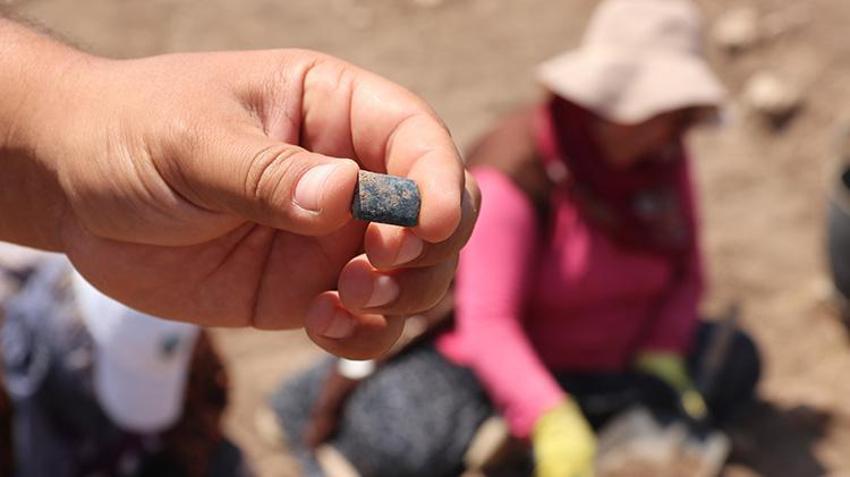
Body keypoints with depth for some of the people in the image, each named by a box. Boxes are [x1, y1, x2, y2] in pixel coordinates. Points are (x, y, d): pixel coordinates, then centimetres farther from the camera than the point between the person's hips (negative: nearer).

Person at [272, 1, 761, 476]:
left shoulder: (664, 155, -6)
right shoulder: (516, 171, -26)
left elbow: (686, 273, 3)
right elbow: (487, 322, -32)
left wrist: (660, 362, -15)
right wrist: (549, 421, -45)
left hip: (608, 363, 7)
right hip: (500, 363, -7)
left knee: (734, 361, -9)